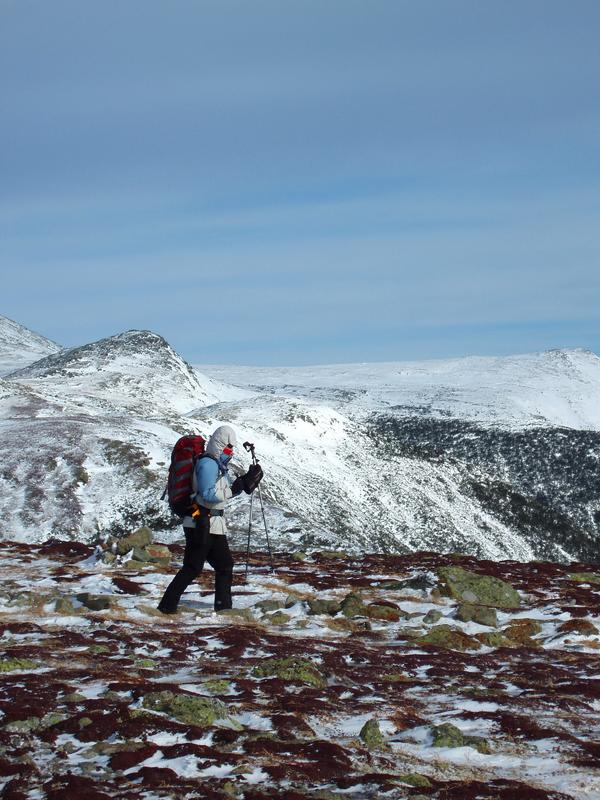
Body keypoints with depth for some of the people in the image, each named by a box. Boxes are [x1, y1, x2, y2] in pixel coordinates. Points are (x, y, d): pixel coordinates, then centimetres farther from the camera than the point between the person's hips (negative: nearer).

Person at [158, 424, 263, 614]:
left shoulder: (219, 464, 17)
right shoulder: (207, 464, -15)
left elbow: (228, 490, 20)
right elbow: (208, 494, -23)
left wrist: (246, 480, 5)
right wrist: (234, 488, -22)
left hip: (215, 525, 10)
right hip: (201, 524, -10)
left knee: (225, 565, 15)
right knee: (192, 568, -8)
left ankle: (223, 606, 24)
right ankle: (167, 605, -4)